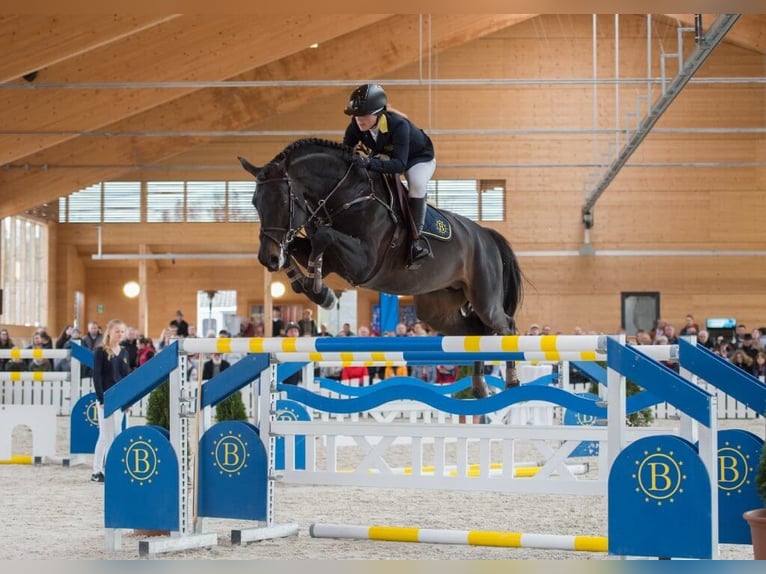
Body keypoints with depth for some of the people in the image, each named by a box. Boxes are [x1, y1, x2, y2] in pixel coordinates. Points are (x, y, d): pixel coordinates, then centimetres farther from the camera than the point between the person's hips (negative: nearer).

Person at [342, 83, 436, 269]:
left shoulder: (398, 125, -41)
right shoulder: (356, 126, -25)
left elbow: (400, 163, -48)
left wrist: (369, 163, -62)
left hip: (419, 158, -6)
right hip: (384, 156, 6)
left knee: (416, 183, -36)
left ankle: (417, 236, -26)